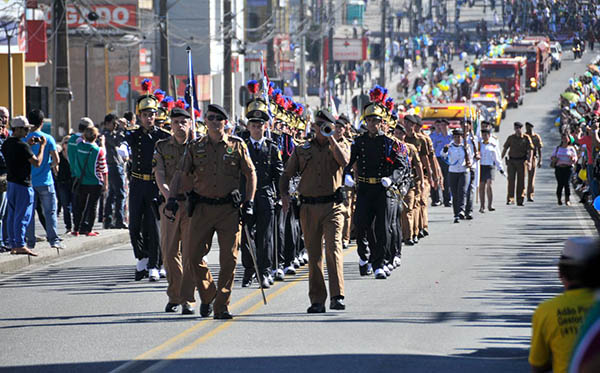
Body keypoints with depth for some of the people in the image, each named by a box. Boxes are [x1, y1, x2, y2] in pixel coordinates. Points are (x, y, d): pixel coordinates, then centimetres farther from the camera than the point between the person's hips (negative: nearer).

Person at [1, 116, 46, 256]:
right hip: (23, 184, -8)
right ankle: (20, 245, -7)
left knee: (11, 215, 11)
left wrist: (28, 145, 16)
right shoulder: (22, 145, -17)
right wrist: (42, 146, -7)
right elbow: (37, 162, -16)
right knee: (22, 216, -5)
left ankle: (13, 245, 14)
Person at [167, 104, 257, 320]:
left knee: (229, 259, -6)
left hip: (229, 209, -1)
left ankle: (222, 305, 1)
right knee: (195, 255, -2)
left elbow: (251, 174, 8)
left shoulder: (237, 146, 6)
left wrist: (249, 204, 0)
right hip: (202, 207, 1)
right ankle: (207, 296, 20)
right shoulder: (195, 148, 9)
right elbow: (180, 173, 6)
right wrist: (171, 197, -9)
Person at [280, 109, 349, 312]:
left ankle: (337, 297, -22)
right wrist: (284, 194, -4)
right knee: (314, 254, 5)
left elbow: (345, 161, -14)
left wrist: (331, 138, -11)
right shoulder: (302, 150, 12)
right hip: (309, 207, 2)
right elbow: (287, 174, 14)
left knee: (333, 248, -18)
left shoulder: (336, 148, 9)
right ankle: (317, 300, 10)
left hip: (332, 206, -2)